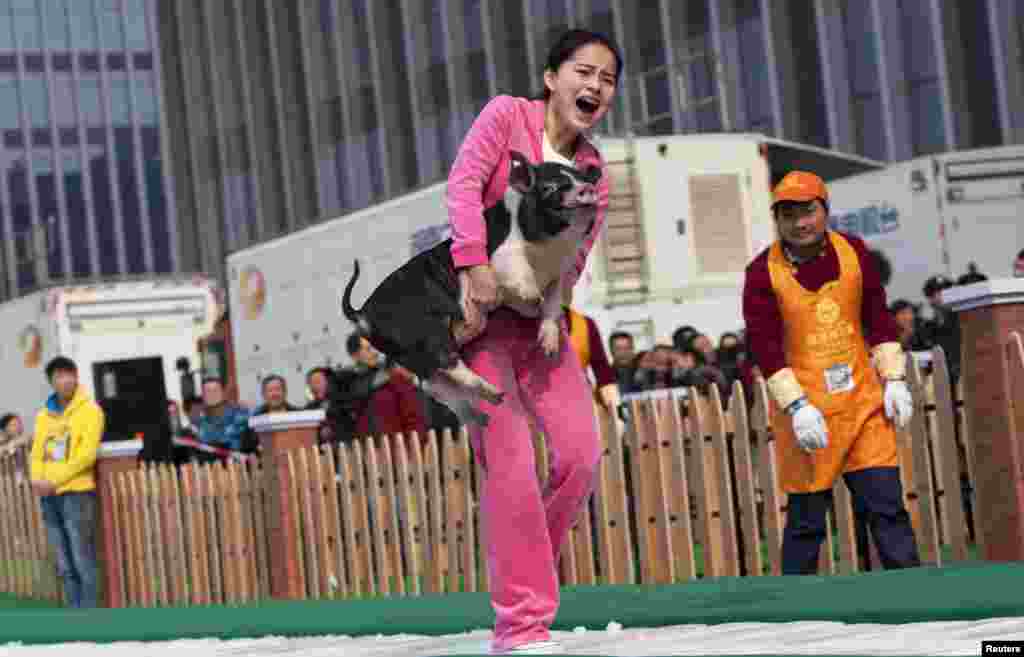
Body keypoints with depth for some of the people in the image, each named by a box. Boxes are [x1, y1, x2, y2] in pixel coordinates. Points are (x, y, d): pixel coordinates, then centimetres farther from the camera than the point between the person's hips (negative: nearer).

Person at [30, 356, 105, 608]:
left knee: (83, 561, -7)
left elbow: (87, 454, -11)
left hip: (76, 493, -6)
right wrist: (37, 480, -6)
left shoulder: (89, 410, -2)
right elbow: (37, 452, 14)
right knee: (65, 565, 9)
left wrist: (54, 481, -14)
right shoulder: (44, 414, 15)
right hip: (49, 497, 6)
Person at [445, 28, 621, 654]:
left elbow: (573, 264, 2)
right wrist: (475, 266, -30)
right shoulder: (507, 115, -3)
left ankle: (521, 577, 13)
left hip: (535, 317, 5)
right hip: (474, 308, -5)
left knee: (581, 454, -9)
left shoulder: (594, 172, 9)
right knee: (511, 460, -15)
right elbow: (464, 182, -18)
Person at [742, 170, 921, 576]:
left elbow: (879, 319, 12)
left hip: (863, 401, 3)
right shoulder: (763, 273, -6)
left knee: (886, 506, 1)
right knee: (806, 519, 0)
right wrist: (797, 405, -18)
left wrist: (894, 379, 5)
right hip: (805, 410, -3)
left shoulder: (854, 253, 6)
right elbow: (764, 345, -10)